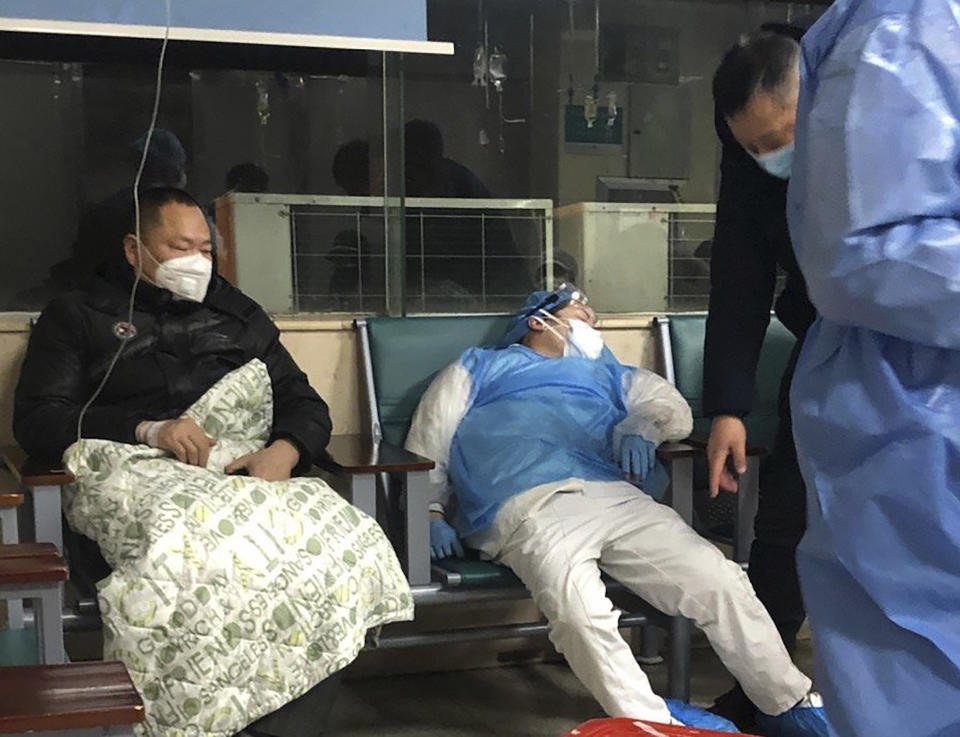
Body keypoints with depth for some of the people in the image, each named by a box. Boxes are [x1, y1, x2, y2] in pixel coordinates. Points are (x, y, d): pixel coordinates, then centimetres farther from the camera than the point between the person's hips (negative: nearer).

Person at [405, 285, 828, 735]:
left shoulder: (604, 372, 39)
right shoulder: (480, 368, 31)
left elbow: (673, 408, 24)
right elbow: (426, 444, 21)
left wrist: (640, 426, 0)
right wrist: (431, 514, 3)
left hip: (615, 496, 4)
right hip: (529, 506, -3)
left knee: (719, 579, -15)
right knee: (579, 607, -36)